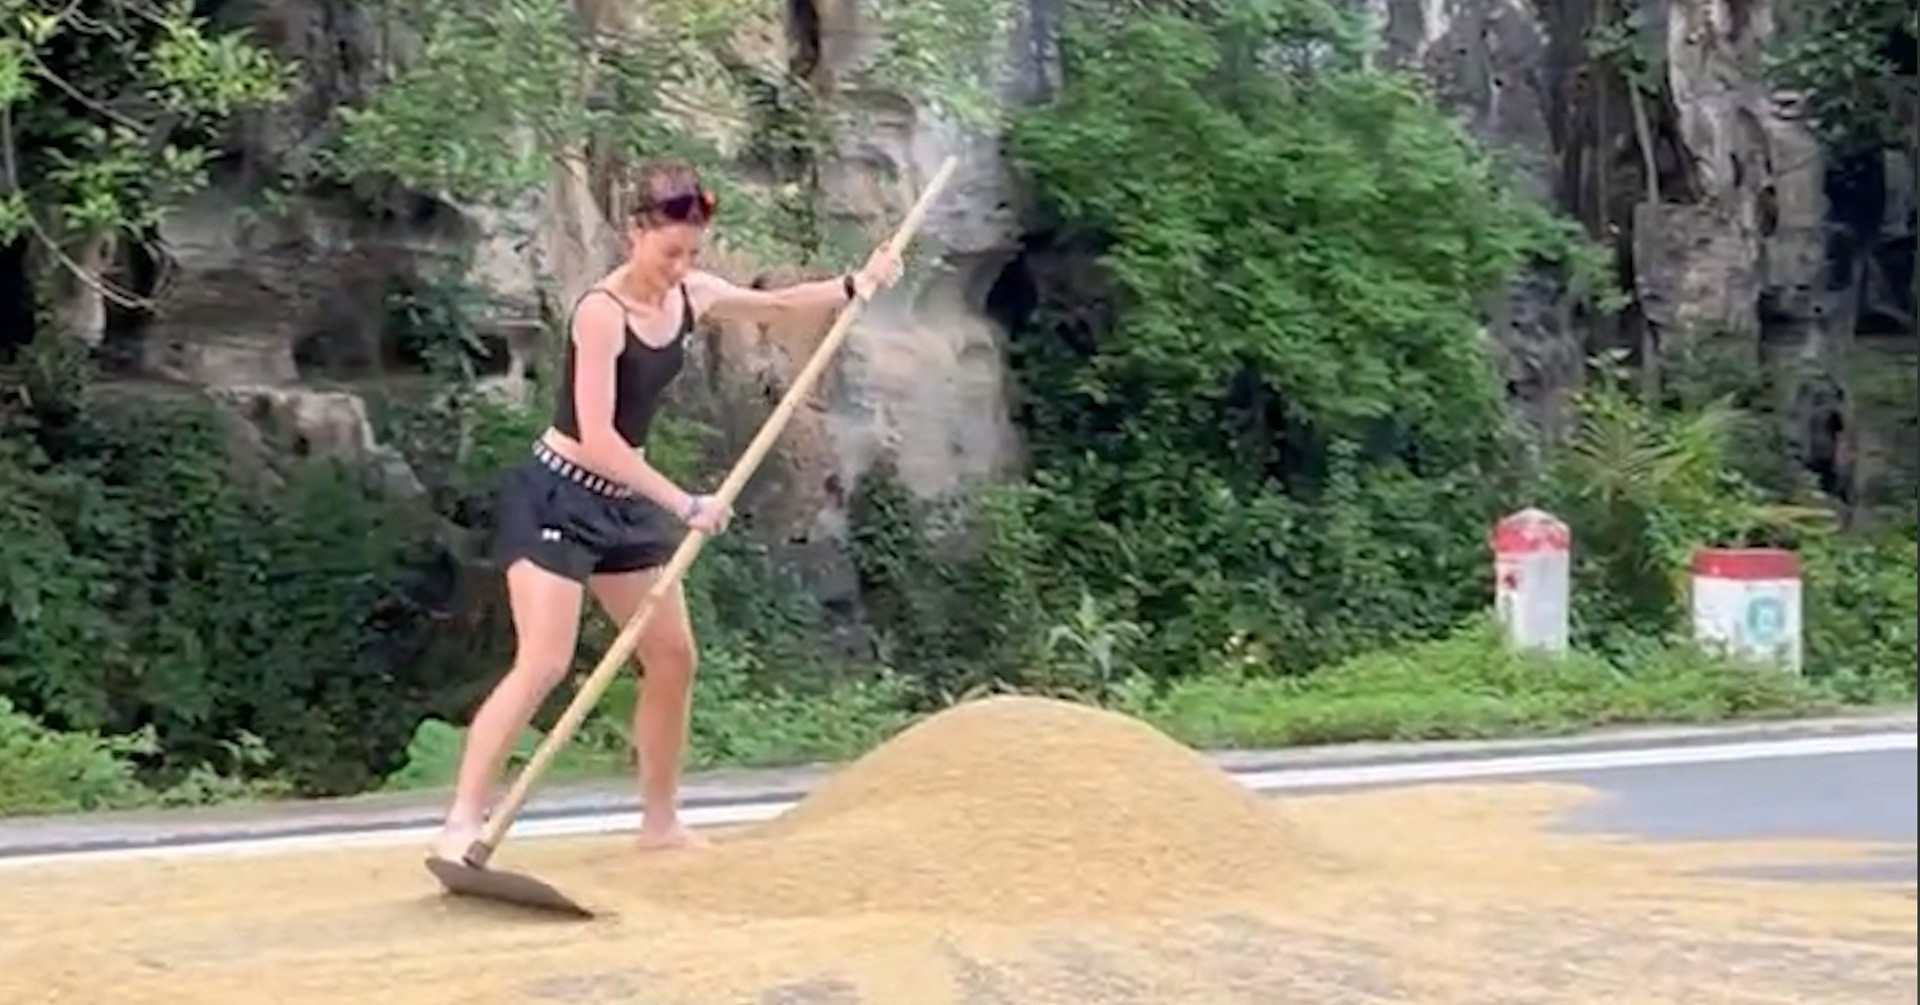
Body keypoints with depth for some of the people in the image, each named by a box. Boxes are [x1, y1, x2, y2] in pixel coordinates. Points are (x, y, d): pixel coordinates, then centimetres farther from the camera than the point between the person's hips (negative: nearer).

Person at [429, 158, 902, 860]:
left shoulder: (693, 297, 1)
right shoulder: (601, 312, -22)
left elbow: (777, 304, 20)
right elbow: (596, 439, -28)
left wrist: (854, 286, 7)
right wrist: (685, 505, -29)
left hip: (625, 502, 8)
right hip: (557, 497, -8)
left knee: (673, 657, 10)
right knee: (543, 665, -18)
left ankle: (660, 822, 23)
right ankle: (460, 826, -15)